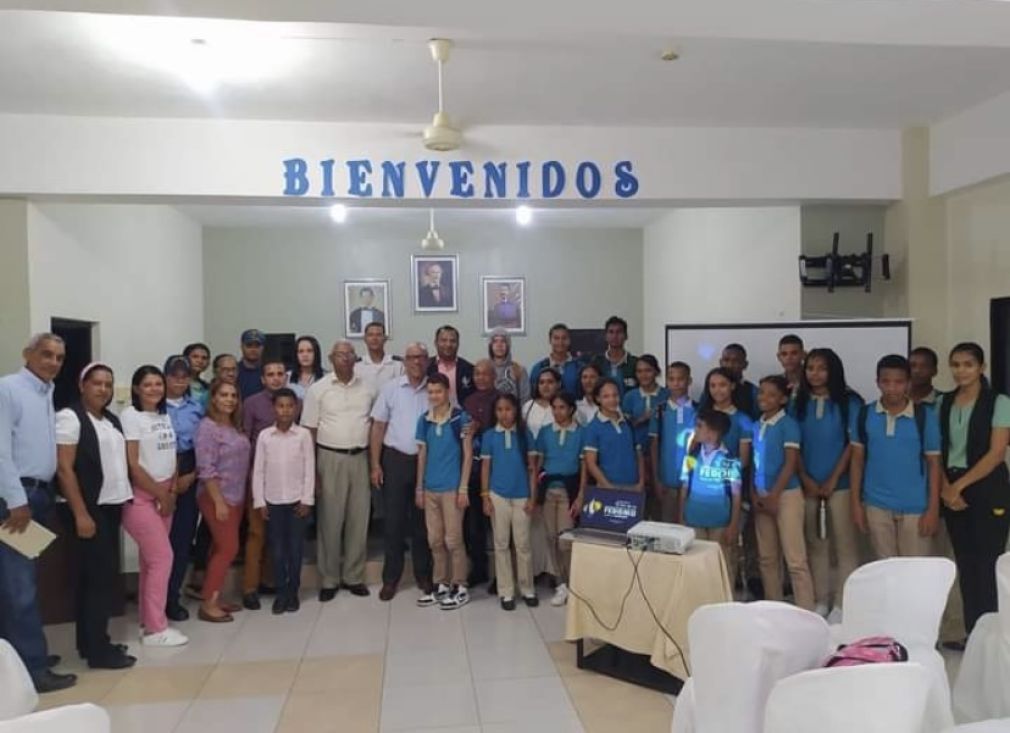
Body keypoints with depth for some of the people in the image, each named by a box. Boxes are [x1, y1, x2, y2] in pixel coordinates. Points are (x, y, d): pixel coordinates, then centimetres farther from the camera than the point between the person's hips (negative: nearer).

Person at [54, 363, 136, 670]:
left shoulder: (111, 419, 13)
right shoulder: (70, 417, -9)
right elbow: (64, 469, -14)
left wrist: (125, 499, 7)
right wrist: (81, 514, -18)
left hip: (111, 506, 8)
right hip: (89, 508, -7)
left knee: (98, 575, 13)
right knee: (101, 575, -5)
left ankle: (91, 642, 24)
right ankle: (98, 650, 5)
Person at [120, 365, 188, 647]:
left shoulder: (165, 416, 10)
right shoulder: (130, 416, -11)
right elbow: (132, 464, -15)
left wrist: (171, 492, 0)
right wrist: (160, 494, -10)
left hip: (163, 494, 7)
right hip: (140, 496, -6)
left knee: (151, 560, 11)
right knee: (162, 557, -7)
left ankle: (148, 622, 20)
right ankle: (156, 628, 2)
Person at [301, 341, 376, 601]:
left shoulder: (367, 389, 7)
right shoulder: (318, 389, -1)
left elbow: (374, 423, 11)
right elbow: (309, 430, -1)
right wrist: (312, 469, -6)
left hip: (361, 458, 3)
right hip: (330, 458, -2)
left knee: (359, 519, 7)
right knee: (330, 520, 3)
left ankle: (354, 576, 19)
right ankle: (329, 579, 15)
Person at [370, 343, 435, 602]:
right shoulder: (390, 389, -1)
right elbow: (378, 428, 1)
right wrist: (375, 464, -4)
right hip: (395, 460, -1)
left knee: (423, 520, 11)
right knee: (393, 520, 5)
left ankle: (423, 574, 24)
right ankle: (390, 578, 16)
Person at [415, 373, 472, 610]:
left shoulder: (460, 418, -7)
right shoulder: (424, 420, 6)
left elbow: (468, 454, -6)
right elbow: (422, 455, 12)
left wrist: (463, 488, -10)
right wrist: (419, 487, 10)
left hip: (452, 488, -5)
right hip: (430, 489, 5)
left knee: (453, 539, 1)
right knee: (435, 540, 12)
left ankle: (460, 588, 14)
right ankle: (440, 585, 25)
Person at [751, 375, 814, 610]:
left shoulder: (788, 425, -9)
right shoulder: (756, 426, 8)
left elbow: (791, 463, -12)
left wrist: (774, 496, -13)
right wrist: (754, 494, 3)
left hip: (786, 495, -6)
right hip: (761, 497, 6)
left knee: (795, 559, -6)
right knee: (767, 558, 12)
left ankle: (806, 613, -1)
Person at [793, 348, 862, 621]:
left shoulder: (849, 402, -1)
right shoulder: (799, 404, 7)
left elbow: (853, 444, -5)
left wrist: (833, 479, -9)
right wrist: (806, 480, -3)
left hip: (839, 483, -3)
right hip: (808, 484, 3)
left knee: (844, 544, 0)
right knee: (815, 543, 9)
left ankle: (842, 604, 8)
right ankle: (821, 601, 18)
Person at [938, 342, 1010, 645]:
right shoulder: (944, 403, 8)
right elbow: (937, 451, 8)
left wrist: (959, 485, -14)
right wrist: (946, 488, -6)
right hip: (952, 491, 4)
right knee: (965, 564, 8)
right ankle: (972, 633, 17)